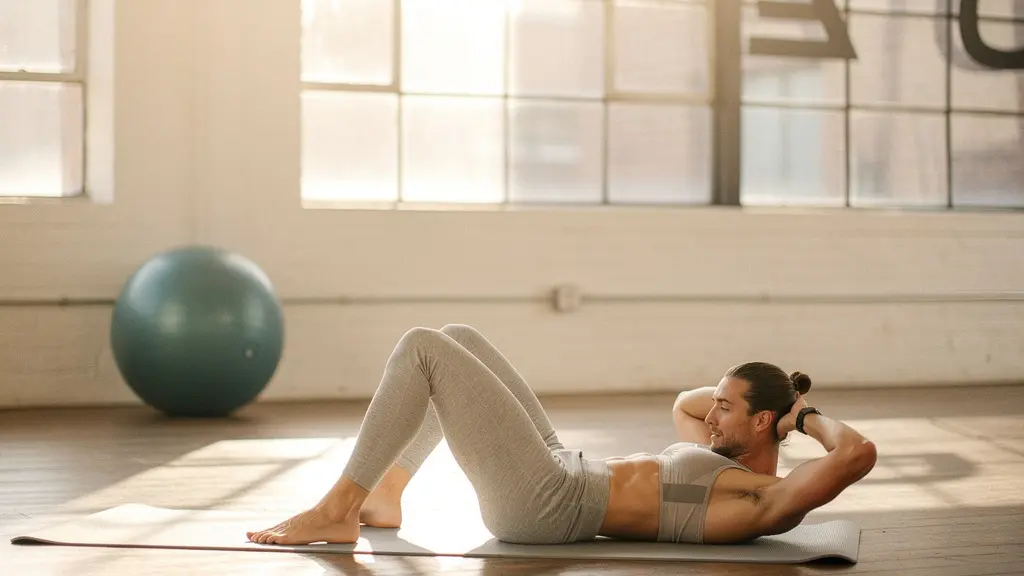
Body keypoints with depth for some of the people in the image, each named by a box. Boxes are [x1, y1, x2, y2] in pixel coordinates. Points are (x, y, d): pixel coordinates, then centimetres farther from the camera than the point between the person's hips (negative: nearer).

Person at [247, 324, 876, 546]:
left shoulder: (768, 502, -10)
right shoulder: (723, 461, 18)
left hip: (545, 502, -11)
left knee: (422, 348, -11)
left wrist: (810, 417, -7)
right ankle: (383, 498, 16)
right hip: (559, 472, 11)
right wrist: (733, 391, 21)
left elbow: (859, 454, -25)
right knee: (457, 339, 18)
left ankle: (336, 511, -7)